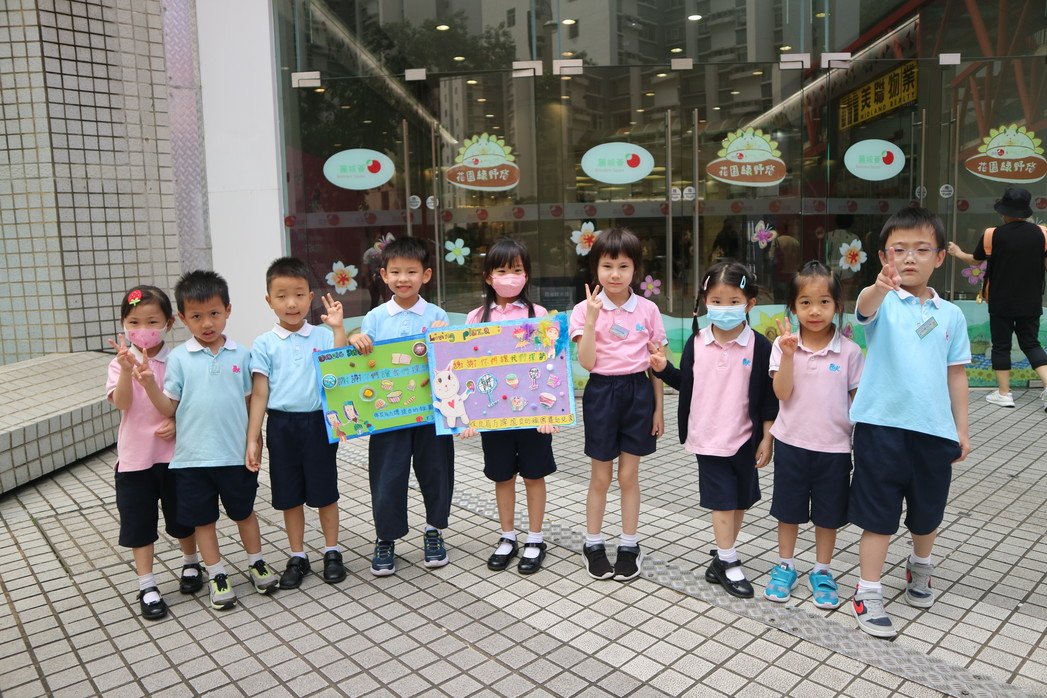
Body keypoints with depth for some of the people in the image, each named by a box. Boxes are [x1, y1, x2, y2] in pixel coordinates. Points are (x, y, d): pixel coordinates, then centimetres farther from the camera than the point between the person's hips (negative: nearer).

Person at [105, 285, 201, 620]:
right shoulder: (120, 363, -4)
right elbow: (121, 403, -18)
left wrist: (179, 423, -17)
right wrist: (127, 369, -32)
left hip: (174, 452, 0)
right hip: (135, 457, 0)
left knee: (182, 517, 14)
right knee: (139, 522, 7)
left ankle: (191, 564, 38)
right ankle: (147, 586, 20)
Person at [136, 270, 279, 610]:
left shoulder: (240, 355, -1)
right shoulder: (179, 358, -3)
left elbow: (249, 403, 5)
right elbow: (169, 408, -4)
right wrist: (149, 385, -20)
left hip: (236, 454, 0)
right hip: (192, 457, 0)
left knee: (244, 511, 16)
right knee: (203, 519, 11)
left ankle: (257, 563, 36)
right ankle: (217, 575, 28)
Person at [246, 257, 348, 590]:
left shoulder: (322, 336, 0)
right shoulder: (264, 344, 0)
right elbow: (259, 393, 0)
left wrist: (338, 328, -18)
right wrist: (252, 439, -2)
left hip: (318, 422, -1)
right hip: (281, 425, 1)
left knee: (325, 493, 9)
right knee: (289, 497, 12)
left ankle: (332, 552, 26)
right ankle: (297, 557, 28)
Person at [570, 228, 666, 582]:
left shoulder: (648, 310, -2)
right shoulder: (585, 309, -6)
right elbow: (587, 362, -14)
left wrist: (658, 407, 3)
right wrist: (592, 318, -22)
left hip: (638, 392, 1)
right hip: (602, 392, -1)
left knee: (629, 474, 10)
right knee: (601, 476, 9)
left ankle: (629, 545, 25)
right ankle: (593, 544, 26)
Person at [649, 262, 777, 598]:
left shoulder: (758, 346, -8)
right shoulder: (696, 343, -3)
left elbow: (768, 398, -4)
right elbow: (685, 383, 10)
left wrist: (766, 438, -3)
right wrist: (664, 369, -7)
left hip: (744, 438, 1)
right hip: (707, 437, 0)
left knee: (740, 499, 13)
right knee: (722, 499, 2)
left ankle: (723, 555, 32)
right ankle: (728, 562, 15)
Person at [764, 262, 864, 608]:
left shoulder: (849, 351, -6)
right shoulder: (784, 345, -6)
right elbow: (782, 393, -14)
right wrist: (788, 354, -25)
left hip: (834, 446, 0)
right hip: (791, 442, 0)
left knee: (828, 514, 13)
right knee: (789, 509, 15)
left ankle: (822, 571, 32)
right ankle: (785, 566, 33)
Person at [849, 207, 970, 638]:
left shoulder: (950, 315, 6)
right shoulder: (882, 302, -5)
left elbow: (956, 374, 11)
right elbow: (864, 307, -31)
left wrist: (961, 428, 9)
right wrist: (881, 285, -54)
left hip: (934, 428, 4)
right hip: (882, 425, -4)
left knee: (928, 511, 21)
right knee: (879, 515, 3)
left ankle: (920, 567, 47)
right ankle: (867, 594, 15)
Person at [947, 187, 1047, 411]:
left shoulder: (993, 234, -11)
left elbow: (975, 259, 5)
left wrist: (958, 253, 25)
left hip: (1002, 302, -3)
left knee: (1001, 345, 7)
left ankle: (1004, 394, 11)